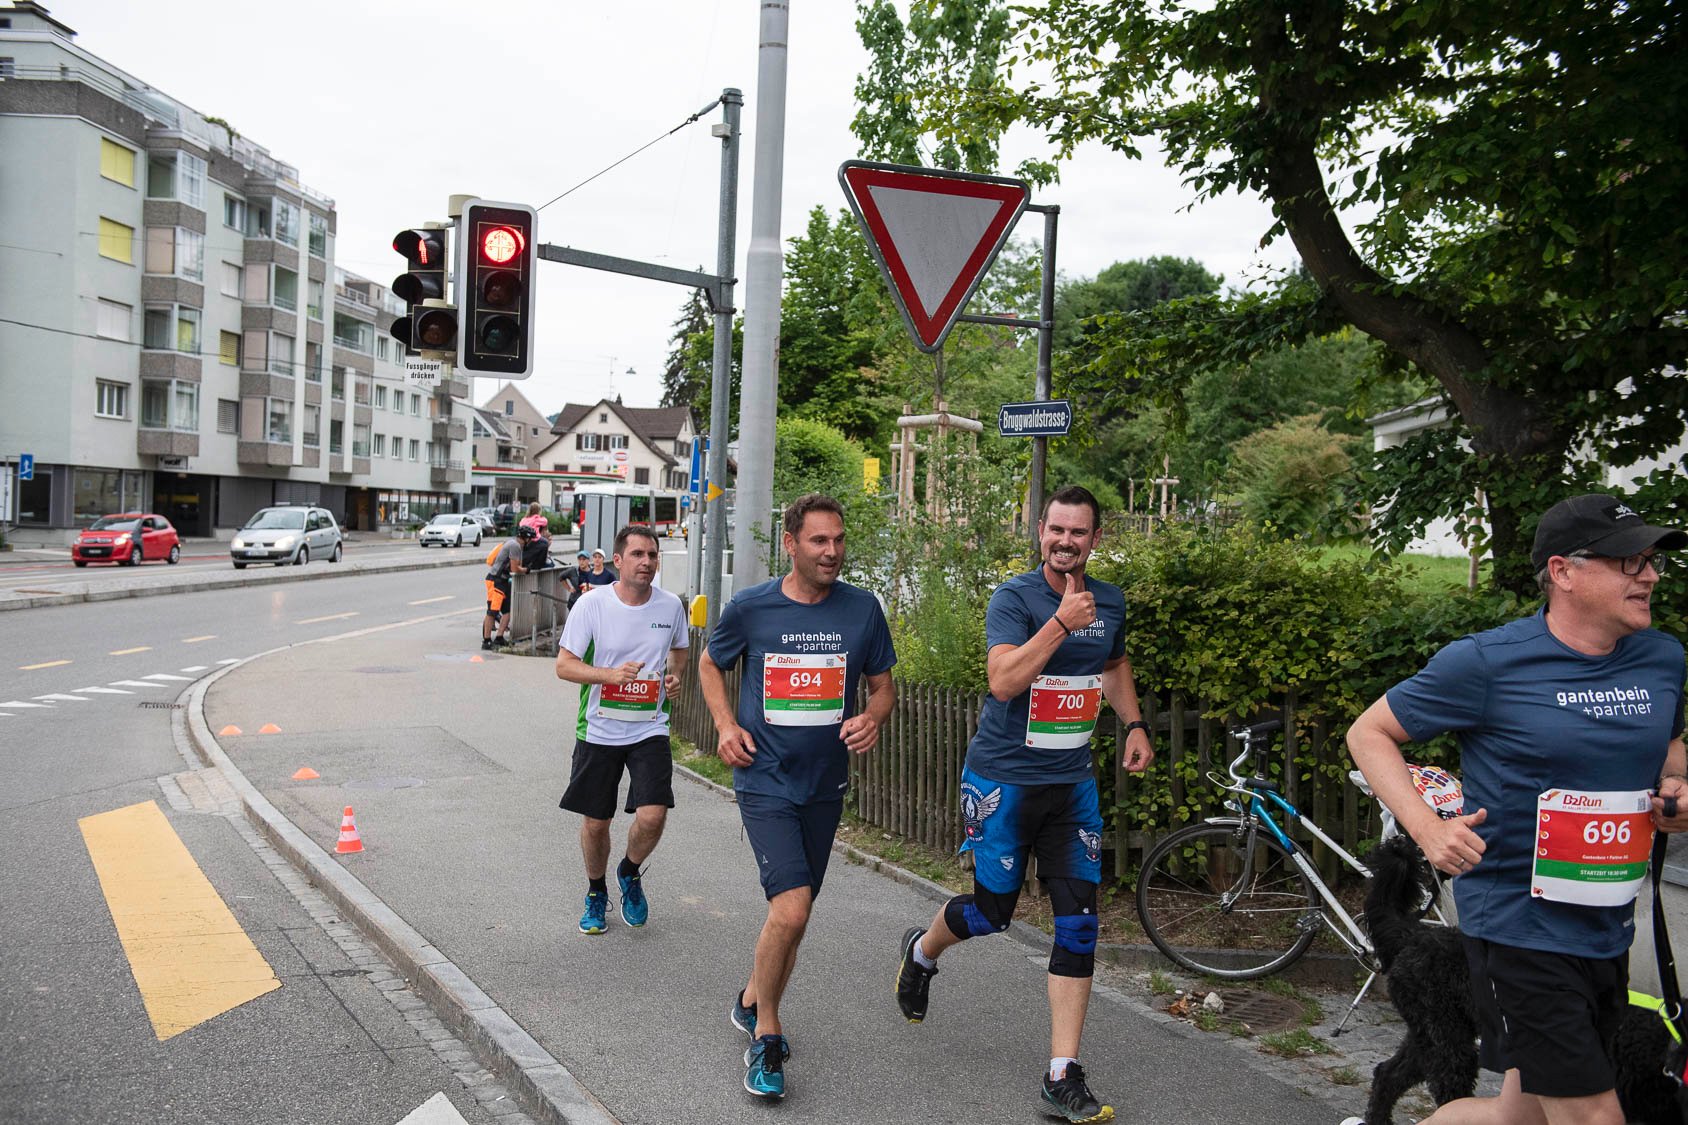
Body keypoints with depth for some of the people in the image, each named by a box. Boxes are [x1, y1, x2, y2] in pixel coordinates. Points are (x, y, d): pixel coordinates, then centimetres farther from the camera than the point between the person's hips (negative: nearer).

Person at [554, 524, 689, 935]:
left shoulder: (671, 606, 0)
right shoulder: (592, 606, -10)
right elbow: (564, 665, -8)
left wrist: (675, 676, -2)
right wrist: (610, 674, -24)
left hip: (650, 729, 1)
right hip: (599, 731, -1)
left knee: (652, 816, -13)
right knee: (595, 822, 8)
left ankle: (630, 873, 20)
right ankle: (596, 893, 36)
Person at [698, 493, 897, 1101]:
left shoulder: (862, 609, -3)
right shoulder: (750, 607, -7)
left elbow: (883, 685, 8)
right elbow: (710, 664, 11)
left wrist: (872, 717, -14)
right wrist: (726, 724, -4)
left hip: (825, 784, 4)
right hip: (765, 781, -3)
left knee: (793, 912, 15)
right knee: (791, 909, -17)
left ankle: (752, 1002, 42)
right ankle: (765, 1038, 4)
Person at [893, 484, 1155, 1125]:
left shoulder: (1110, 602, 6)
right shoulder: (1014, 598, -13)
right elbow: (1003, 681, -27)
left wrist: (1134, 724, 12)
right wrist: (1063, 621, -32)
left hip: (1072, 782, 5)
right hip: (1003, 778, -4)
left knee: (1078, 922, -2)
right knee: (992, 912, 7)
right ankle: (921, 951, 43)